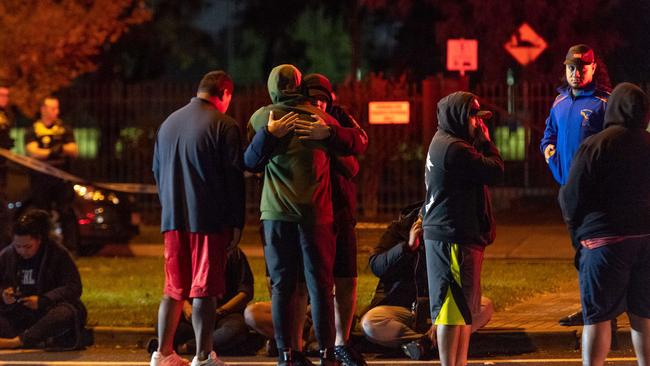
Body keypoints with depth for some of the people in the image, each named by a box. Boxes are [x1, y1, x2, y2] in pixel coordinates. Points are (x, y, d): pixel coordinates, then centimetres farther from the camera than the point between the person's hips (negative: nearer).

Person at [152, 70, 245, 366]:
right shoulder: (224, 126, -9)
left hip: (173, 219, 6)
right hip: (209, 220, -6)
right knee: (205, 289, -2)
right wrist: (237, 223, -4)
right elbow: (234, 177, -9)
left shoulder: (168, 123, 12)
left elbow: (157, 171, 19)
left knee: (174, 289, 12)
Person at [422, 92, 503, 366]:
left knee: (464, 309, 16)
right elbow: (495, 170, -16)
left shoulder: (444, 143, 17)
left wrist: (482, 141, 6)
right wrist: (485, 140, -4)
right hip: (453, 238, -11)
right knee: (453, 307, -8)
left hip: (451, 236, 11)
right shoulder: (454, 148, -17)